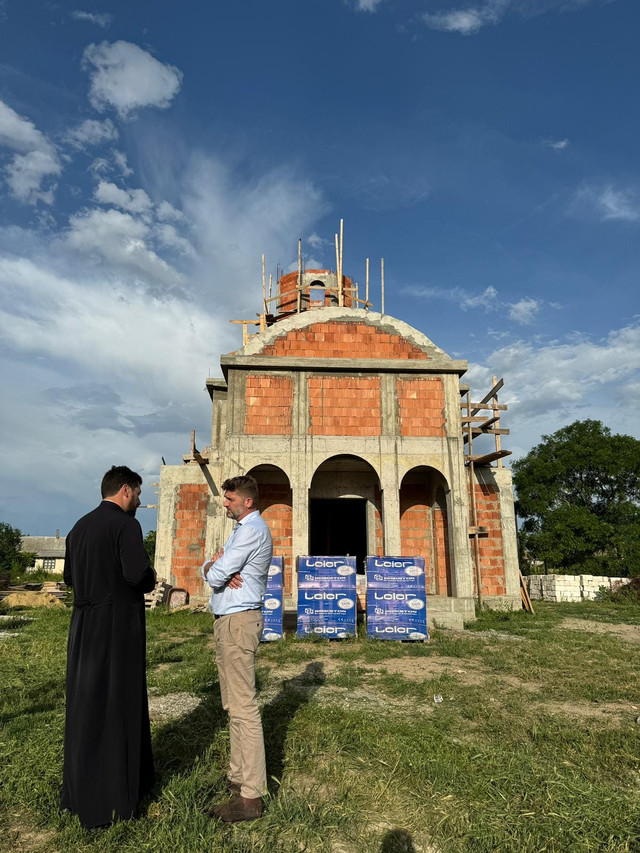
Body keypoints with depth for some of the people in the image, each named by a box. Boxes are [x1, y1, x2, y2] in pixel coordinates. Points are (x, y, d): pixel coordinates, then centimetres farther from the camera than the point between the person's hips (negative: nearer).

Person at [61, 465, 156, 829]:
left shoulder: (80, 526, 9)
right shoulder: (125, 525, -15)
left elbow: (70, 576, 15)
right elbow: (138, 573, -25)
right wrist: (151, 580, -4)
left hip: (84, 626, 8)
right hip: (117, 626, -8)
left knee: (84, 704, 18)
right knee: (117, 706, 4)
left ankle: (79, 791, 33)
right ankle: (110, 799, 16)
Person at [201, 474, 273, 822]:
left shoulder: (251, 530, -15)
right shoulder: (241, 529, 19)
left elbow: (216, 575, -19)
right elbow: (207, 569, 14)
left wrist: (213, 568, 3)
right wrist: (215, 566, -8)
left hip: (238, 621, -11)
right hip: (226, 620, 11)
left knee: (243, 707, -7)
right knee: (232, 704, 16)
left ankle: (250, 796, -1)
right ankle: (238, 775, 28)